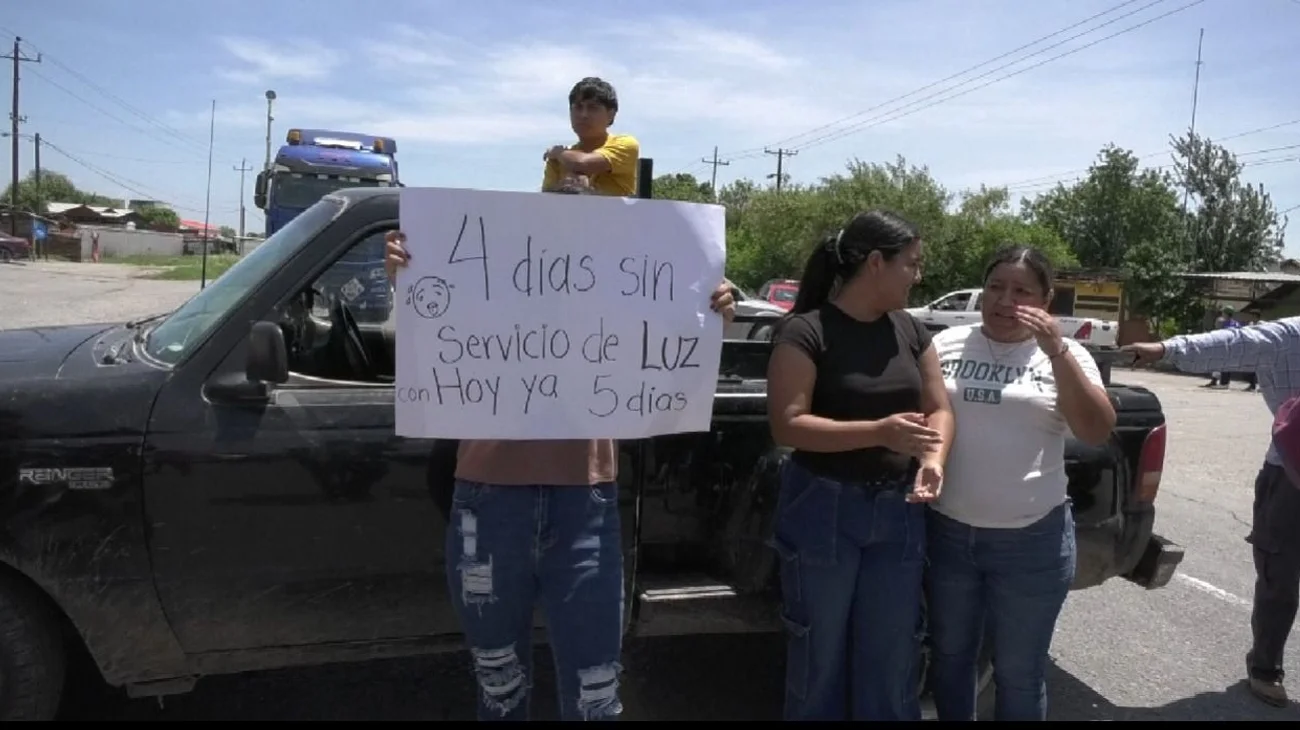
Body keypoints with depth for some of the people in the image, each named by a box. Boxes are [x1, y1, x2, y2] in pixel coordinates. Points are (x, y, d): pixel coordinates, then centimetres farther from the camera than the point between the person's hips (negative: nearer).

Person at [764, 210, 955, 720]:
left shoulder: (910, 331, 7)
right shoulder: (805, 331, -13)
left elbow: (938, 408, 10)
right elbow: (786, 425, -18)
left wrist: (933, 459, -11)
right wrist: (879, 432, -26)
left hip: (899, 511, 5)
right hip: (823, 510, -5)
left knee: (893, 656, 13)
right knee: (820, 654, 10)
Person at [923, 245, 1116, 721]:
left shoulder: (1065, 356, 0)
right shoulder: (947, 343, 3)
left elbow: (1098, 431, -13)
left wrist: (1057, 351, -20)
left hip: (1032, 540, -1)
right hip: (948, 532, 2)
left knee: (1019, 673, 13)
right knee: (949, 656, 18)